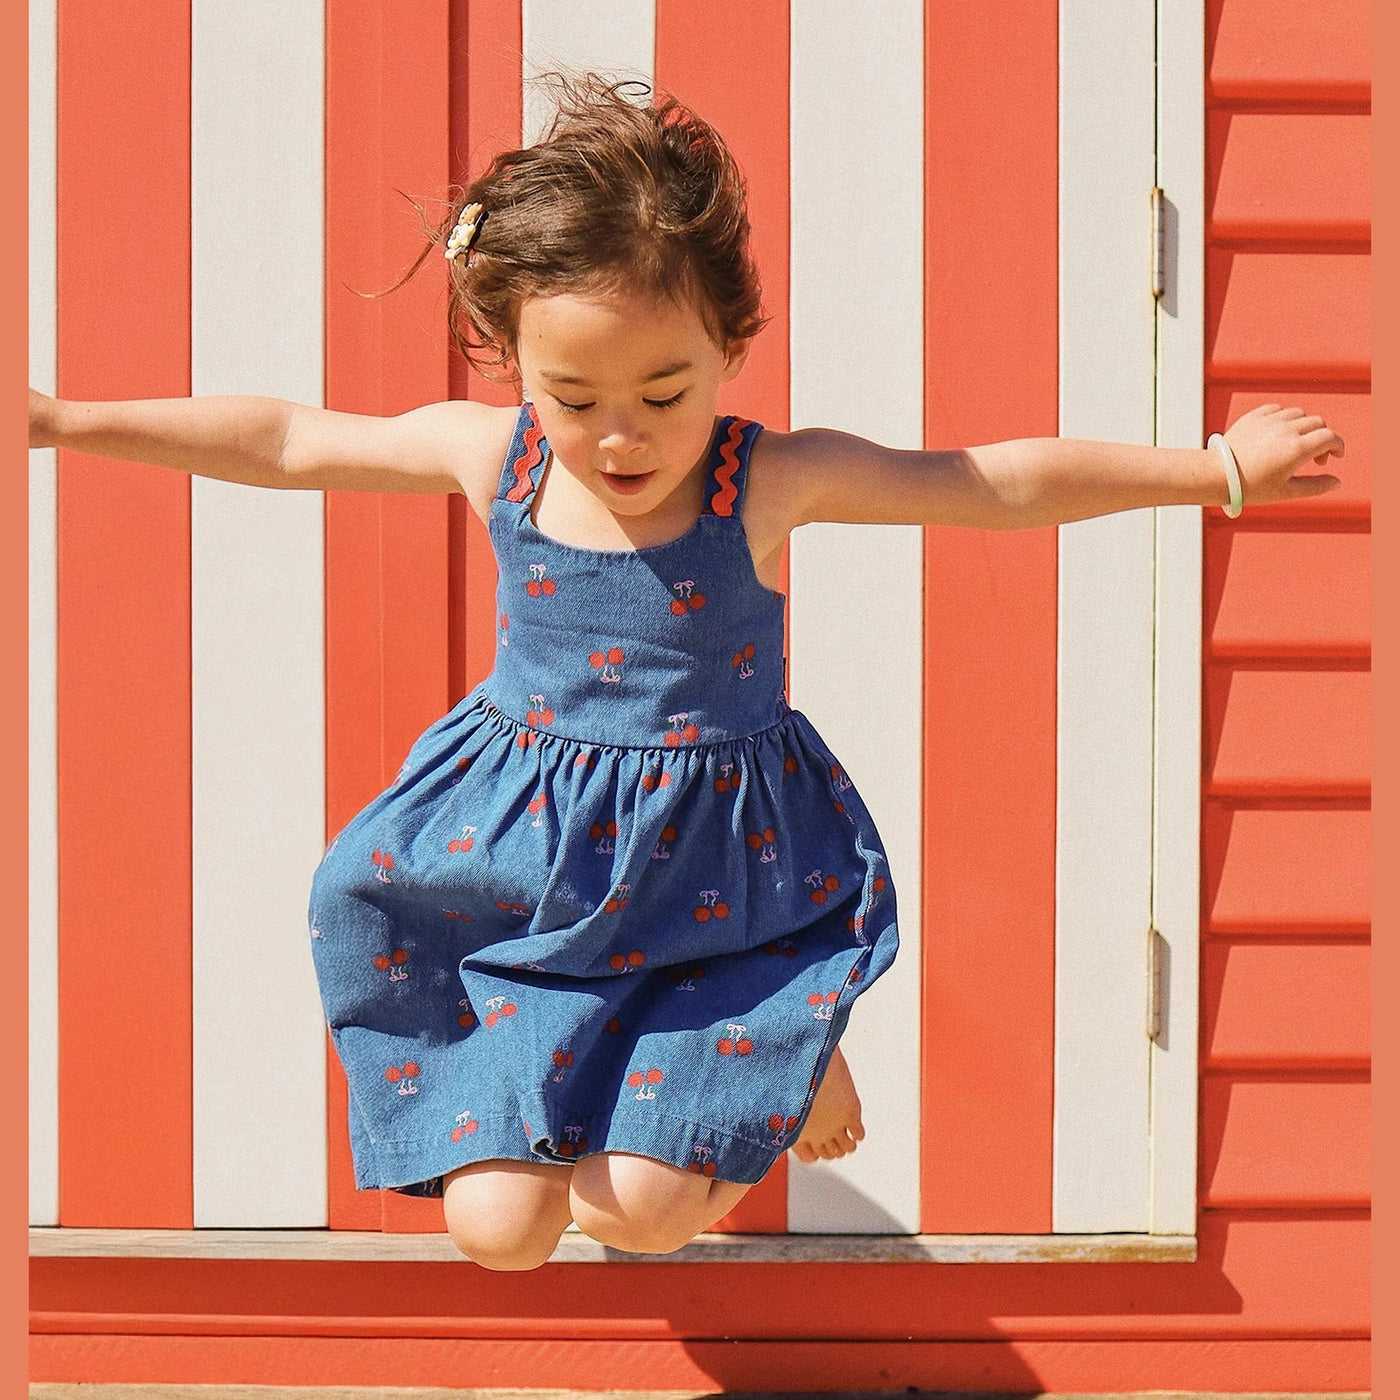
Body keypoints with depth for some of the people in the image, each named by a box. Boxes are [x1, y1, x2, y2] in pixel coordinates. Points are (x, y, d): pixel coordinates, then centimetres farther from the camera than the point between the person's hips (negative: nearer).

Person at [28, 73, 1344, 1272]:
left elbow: (1004, 482, -10)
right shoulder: (489, 455, -9)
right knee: (496, 1226, -3)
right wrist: (64, 421, 5)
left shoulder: (770, 480, -15)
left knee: (643, 1212, -8)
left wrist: (1218, 465, -10)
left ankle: (795, 1053, 23)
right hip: (518, 873, 2)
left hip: (707, 881, -2)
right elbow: (284, 441, 2)